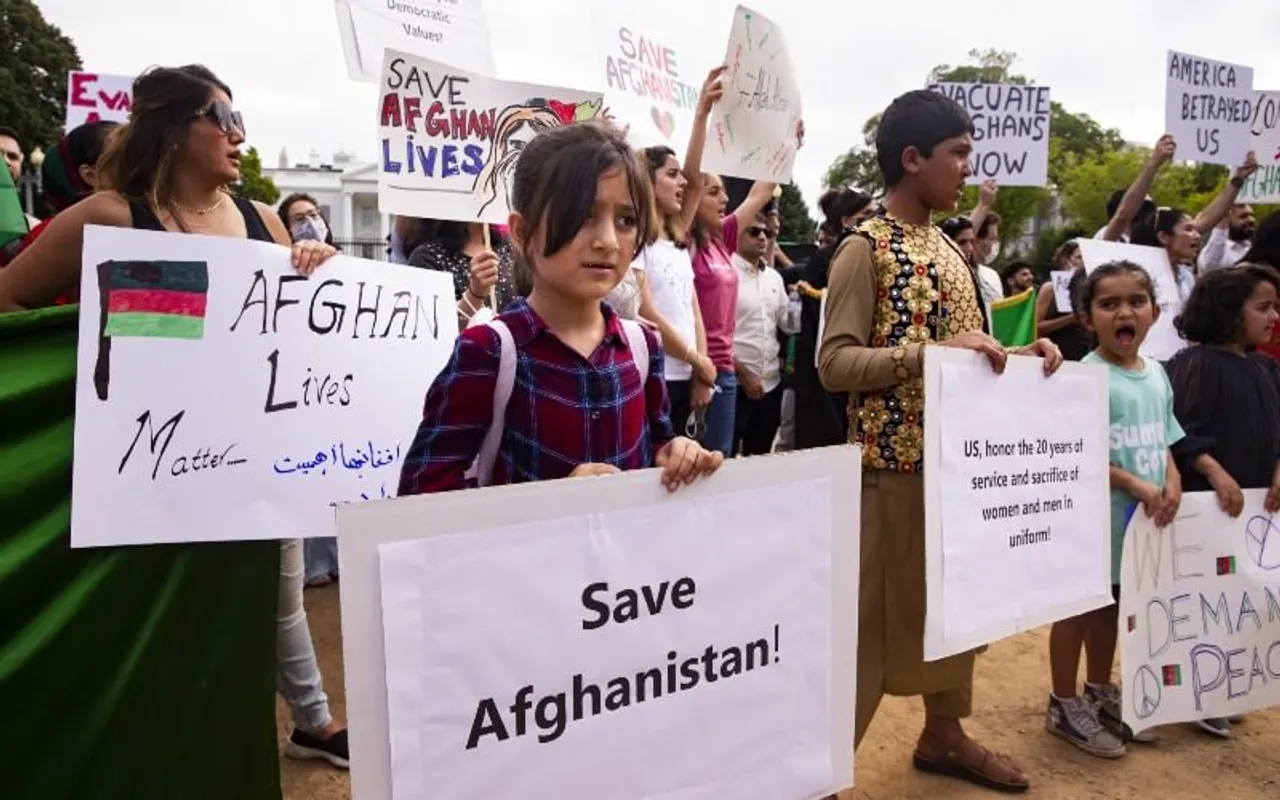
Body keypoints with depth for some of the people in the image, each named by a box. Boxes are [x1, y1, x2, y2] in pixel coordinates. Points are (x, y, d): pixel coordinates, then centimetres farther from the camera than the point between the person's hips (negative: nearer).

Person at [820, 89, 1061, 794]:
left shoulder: (946, 248, 13)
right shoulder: (865, 247, -12)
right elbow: (834, 363, -19)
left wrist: (1019, 353, 2)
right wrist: (930, 351, -27)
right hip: (895, 461, -8)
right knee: (874, 612, -1)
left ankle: (943, 734, 37)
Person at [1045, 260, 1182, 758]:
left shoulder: (1157, 375, 7)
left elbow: (1163, 442, 14)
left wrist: (1172, 482, -4)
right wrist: (1134, 484, -22)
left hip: (1141, 516, 7)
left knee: (1114, 604, 20)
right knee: (1079, 606, 5)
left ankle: (1101, 694, 37)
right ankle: (1064, 706, 20)